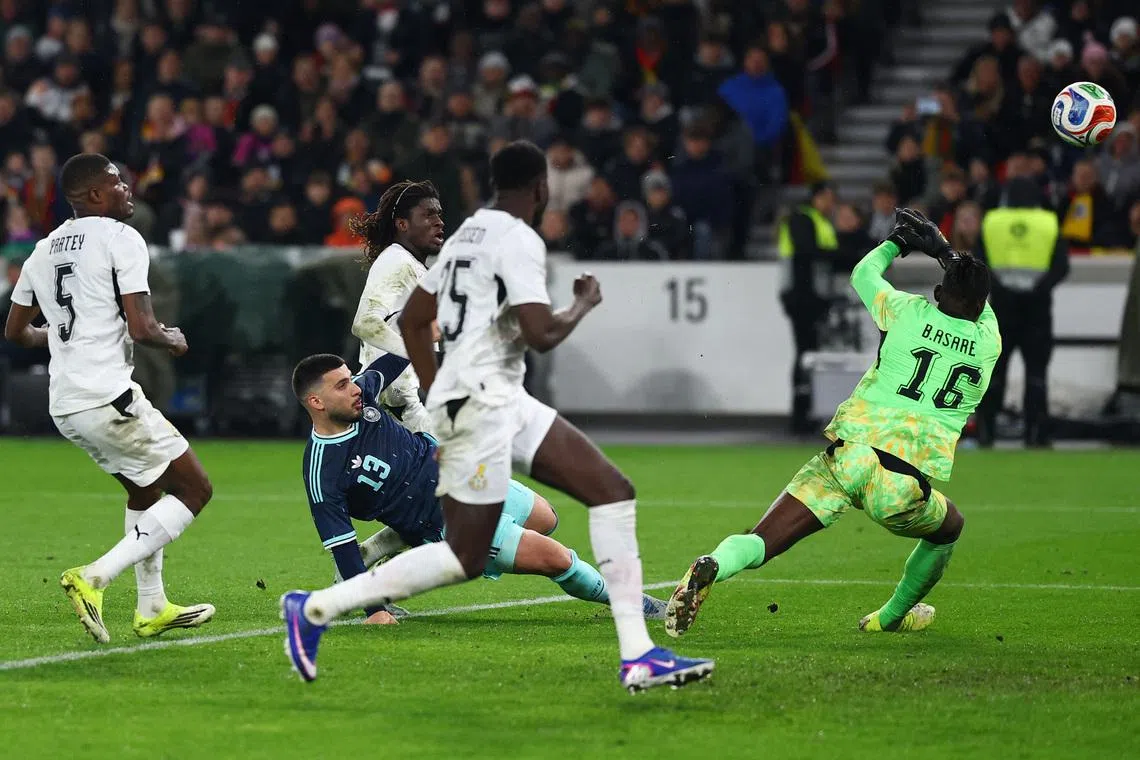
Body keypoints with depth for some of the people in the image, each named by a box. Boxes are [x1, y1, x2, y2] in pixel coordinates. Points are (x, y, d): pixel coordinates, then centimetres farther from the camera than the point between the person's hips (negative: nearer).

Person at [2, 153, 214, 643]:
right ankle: (94, 579, -10)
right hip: (108, 396, -8)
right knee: (194, 489, 2)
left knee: (145, 489, 27)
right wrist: (172, 341, 7)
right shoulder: (121, 239, -8)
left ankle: (152, 607, 27)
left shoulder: (44, 250, 15)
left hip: (63, 404, 8)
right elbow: (140, 328, -15)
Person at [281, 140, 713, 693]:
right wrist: (584, 304, -1)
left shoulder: (468, 232, 16)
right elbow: (541, 334, -21)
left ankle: (638, 656, -2)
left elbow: (411, 320, 21)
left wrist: (437, 397, 24)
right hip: (480, 403, -10)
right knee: (465, 558, -8)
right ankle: (315, 608, 0)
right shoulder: (519, 240, -12)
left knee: (613, 491, 3)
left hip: (504, 400, 10)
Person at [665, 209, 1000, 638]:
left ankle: (713, 566, -34)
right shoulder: (989, 345, 10)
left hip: (846, 456, 0)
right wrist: (947, 253, 46)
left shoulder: (910, 314, 8)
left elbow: (863, 273, 30)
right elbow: (980, 308, 36)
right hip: (901, 490, 0)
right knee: (949, 528, 33)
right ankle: (892, 616, 40)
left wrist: (897, 241, 46)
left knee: (760, 544, -3)